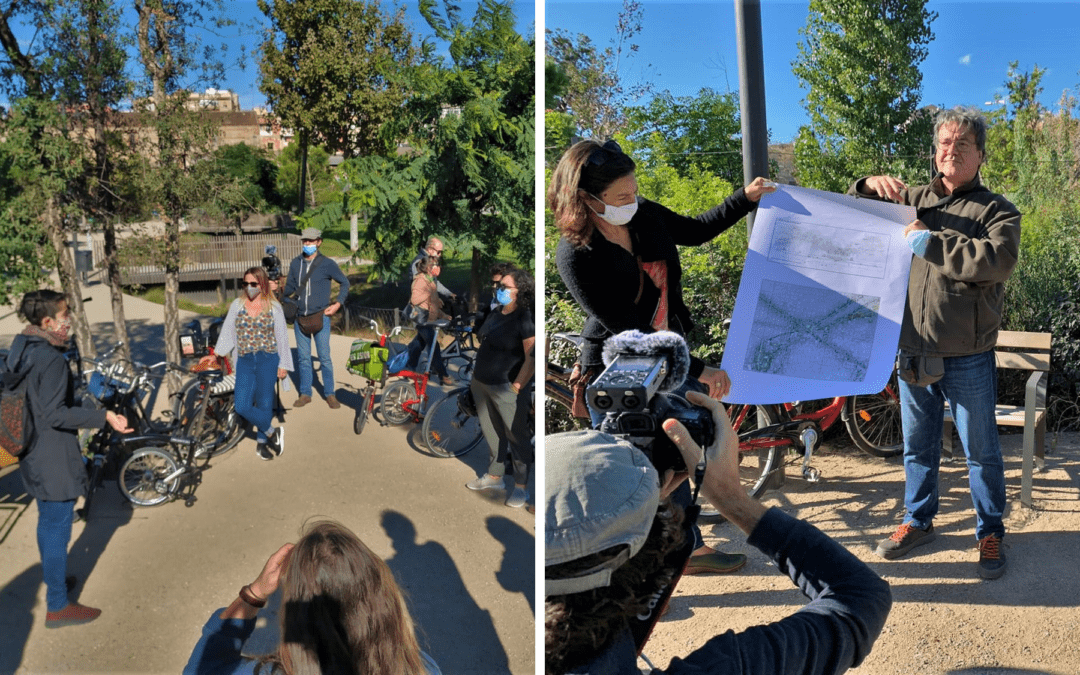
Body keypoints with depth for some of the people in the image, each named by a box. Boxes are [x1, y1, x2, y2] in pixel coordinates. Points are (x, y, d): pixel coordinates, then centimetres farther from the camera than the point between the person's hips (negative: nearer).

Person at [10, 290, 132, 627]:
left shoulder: (22, 350, 6)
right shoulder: (51, 359, -24)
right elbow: (54, 414, -28)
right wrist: (104, 417, -32)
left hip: (35, 455, 10)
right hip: (55, 460, -10)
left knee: (48, 523, 25)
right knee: (58, 528, 2)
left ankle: (53, 579, 43)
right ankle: (57, 606, 13)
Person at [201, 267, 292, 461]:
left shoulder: (274, 307, 2)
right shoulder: (237, 305, 7)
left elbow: (282, 337, 4)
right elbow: (227, 332, 12)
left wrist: (283, 365, 1)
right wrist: (215, 354, 6)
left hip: (267, 360, -2)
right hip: (245, 361, 2)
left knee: (264, 404, -1)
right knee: (242, 407, -8)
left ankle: (262, 441, 21)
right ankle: (272, 432, 11)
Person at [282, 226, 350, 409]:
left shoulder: (327, 264, -3)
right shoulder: (296, 263, 8)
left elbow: (345, 282, 5)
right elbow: (290, 288, 14)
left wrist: (337, 303, -5)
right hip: (301, 317, 4)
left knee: (324, 358, 0)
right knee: (303, 358, 9)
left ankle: (330, 394, 11)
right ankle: (305, 393, 18)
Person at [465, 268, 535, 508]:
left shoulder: (525, 320, -15)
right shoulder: (495, 314, 9)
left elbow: (531, 359, -19)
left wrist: (516, 388, -20)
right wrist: (476, 376, 17)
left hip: (506, 387, -8)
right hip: (482, 384, 8)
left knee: (516, 436, 3)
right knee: (491, 432, 18)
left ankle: (521, 486, 14)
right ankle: (494, 476, 32)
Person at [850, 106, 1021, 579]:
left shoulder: (995, 210, 0)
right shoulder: (913, 200, 12)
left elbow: (998, 260, -20)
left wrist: (929, 242, -19)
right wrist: (872, 187, -2)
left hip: (968, 358, -3)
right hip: (913, 351, 4)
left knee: (981, 451, 8)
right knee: (917, 446, 16)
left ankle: (991, 532, 25)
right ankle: (918, 521, 32)